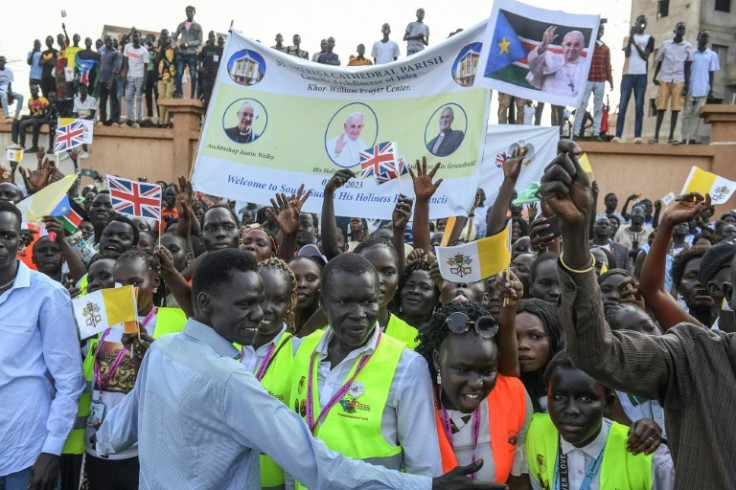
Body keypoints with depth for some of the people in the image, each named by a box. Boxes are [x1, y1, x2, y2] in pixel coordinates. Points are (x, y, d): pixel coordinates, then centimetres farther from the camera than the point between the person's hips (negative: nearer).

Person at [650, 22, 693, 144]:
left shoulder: (688, 46, 10)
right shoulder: (665, 44, 11)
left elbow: (687, 67, 8)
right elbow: (659, 62, 13)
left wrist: (687, 84, 1)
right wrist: (654, 77, 0)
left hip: (679, 81, 0)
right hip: (664, 79, 0)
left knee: (675, 108, -4)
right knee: (661, 107, -5)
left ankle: (671, 136, -3)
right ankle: (656, 135, -4)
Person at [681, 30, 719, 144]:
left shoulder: (712, 55, 9)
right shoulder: (691, 53, 9)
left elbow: (711, 73, 8)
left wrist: (711, 89, 2)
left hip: (703, 90, -1)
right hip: (690, 88, 1)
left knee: (697, 114, -3)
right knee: (687, 113, -1)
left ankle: (693, 137, -3)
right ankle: (685, 138, -1)